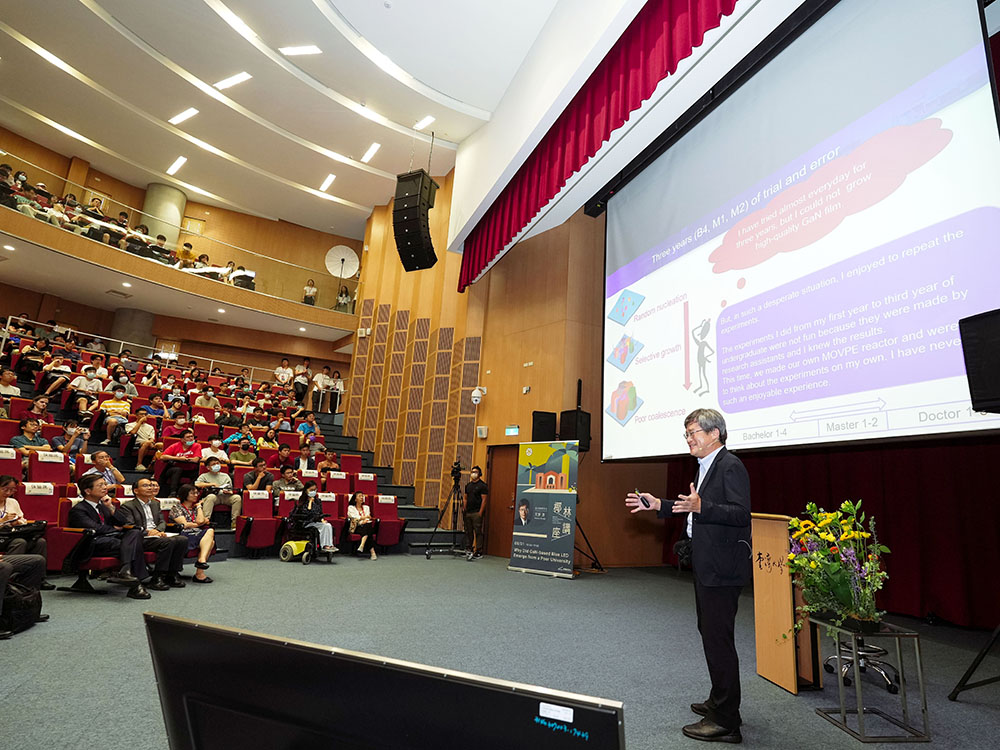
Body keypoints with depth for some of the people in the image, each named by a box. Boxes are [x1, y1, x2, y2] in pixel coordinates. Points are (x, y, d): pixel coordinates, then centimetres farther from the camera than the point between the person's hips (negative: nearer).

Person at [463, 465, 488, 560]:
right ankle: (468, 550, 18)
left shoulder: (482, 485, -5)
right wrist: (464, 508, 8)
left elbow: (484, 499, -9)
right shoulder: (468, 485, 16)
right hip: (468, 512, 7)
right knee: (468, 531, 10)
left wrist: (480, 512, -15)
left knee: (478, 532, -6)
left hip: (476, 513, -7)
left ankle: (479, 552, -2)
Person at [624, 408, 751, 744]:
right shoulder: (706, 467, 13)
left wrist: (700, 506, -37)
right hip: (706, 566, 11)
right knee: (709, 632, 22)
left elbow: (741, 514, -26)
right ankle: (720, 701, 39)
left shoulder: (730, 466, -17)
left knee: (718, 639, -2)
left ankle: (726, 722, 12)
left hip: (721, 570, -11)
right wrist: (658, 504, 14)